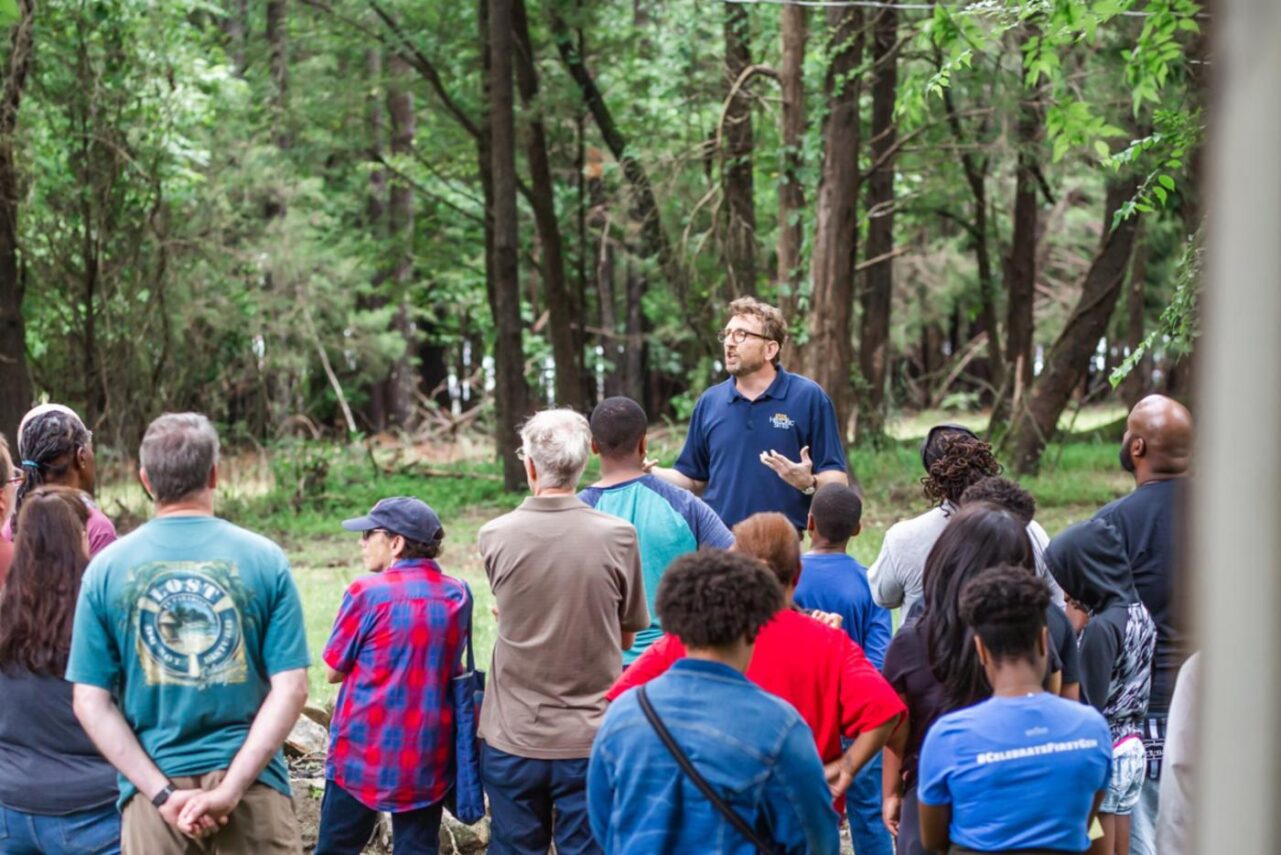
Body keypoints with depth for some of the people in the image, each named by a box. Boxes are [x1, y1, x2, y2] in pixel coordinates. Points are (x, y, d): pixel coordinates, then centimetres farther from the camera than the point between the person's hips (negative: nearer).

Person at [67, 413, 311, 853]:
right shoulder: (265, 559, -3)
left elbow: (91, 703, -4)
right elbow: (291, 690, -9)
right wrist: (230, 789, -11)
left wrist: (164, 793, -7)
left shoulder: (106, 567, 0)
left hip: (151, 788, 1)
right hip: (252, 784, -1)